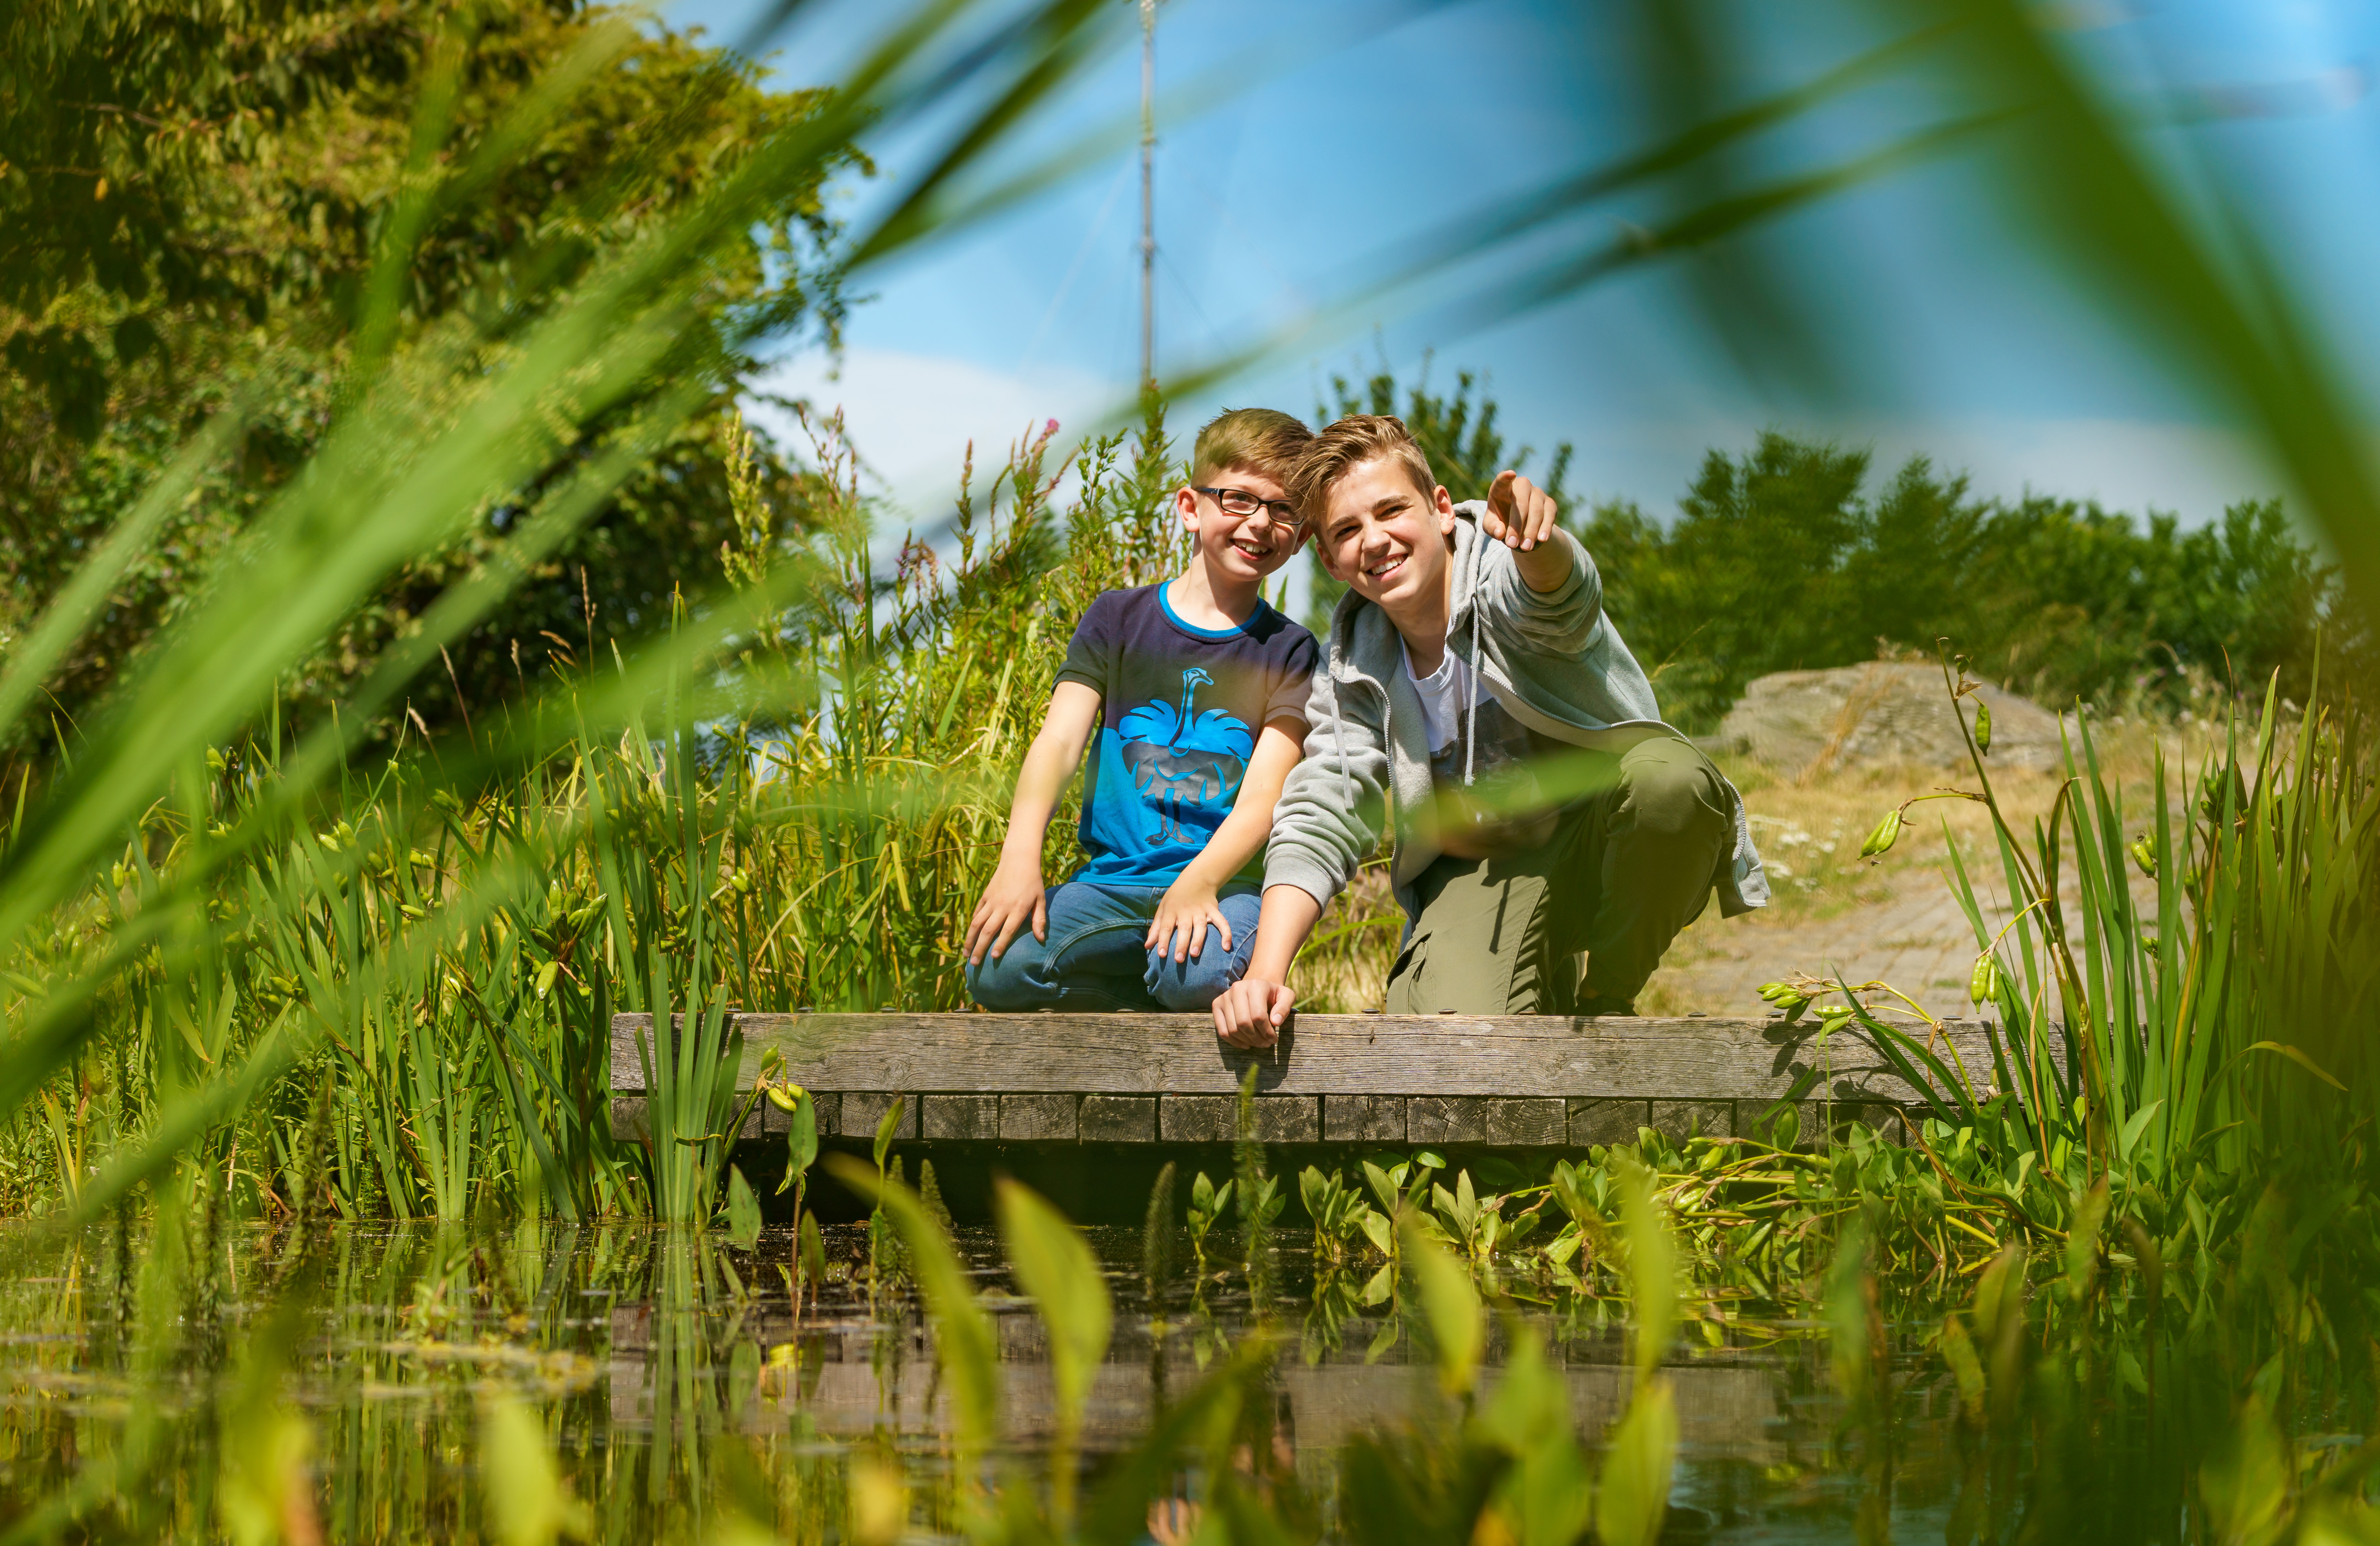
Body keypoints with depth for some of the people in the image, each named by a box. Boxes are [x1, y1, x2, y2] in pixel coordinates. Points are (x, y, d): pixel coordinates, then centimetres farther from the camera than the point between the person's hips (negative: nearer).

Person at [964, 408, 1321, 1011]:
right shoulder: (1118, 618, 10)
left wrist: (1197, 883, -27)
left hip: (1224, 882, -2)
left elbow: (1264, 795, -6)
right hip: (1111, 882, 2)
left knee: (1200, 971, -38)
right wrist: (1020, 859, -21)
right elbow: (1058, 741, -2)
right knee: (996, 971, -27)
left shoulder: (1288, 651, 7)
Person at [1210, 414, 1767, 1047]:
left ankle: (1603, 1001, -14)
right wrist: (1264, 972, -22)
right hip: (1482, 868, 2)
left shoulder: (1499, 571, -18)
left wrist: (1539, 543, -70)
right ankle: (1553, 992, 9)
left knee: (1669, 777, -39)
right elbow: (1318, 822, -7)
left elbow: (1564, 597, -43)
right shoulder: (1350, 670, -4)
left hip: (1603, 837, -2)